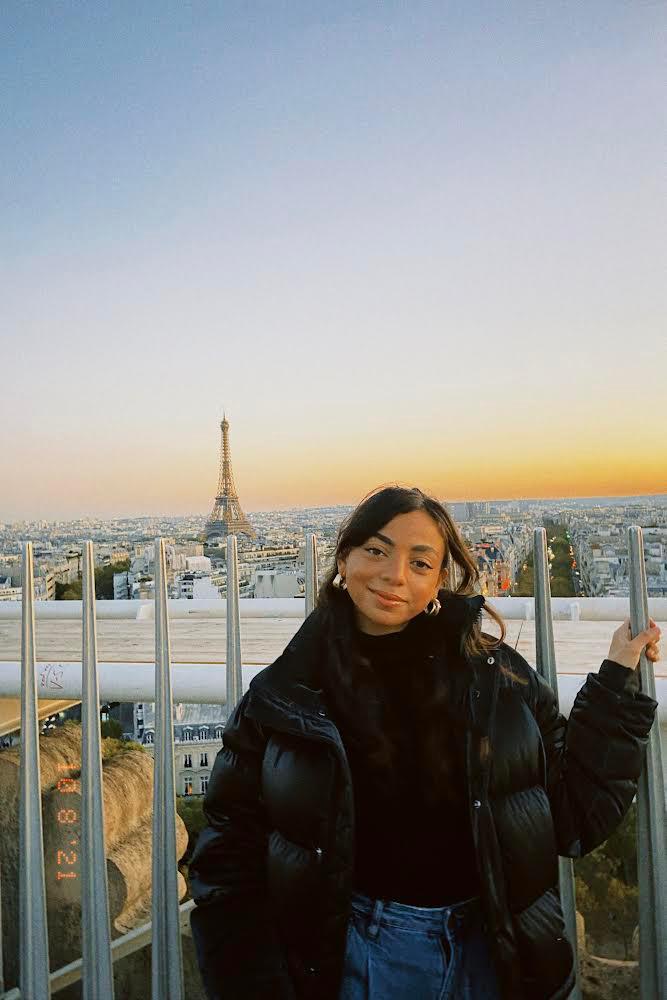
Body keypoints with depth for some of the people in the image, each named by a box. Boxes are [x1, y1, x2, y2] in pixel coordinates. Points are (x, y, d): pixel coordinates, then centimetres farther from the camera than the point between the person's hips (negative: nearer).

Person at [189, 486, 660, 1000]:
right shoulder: (283, 699, -11)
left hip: (489, 953, 2)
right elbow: (229, 869, -7)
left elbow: (572, 819, -4)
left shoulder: (499, 677, -9)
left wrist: (616, 679, -7)